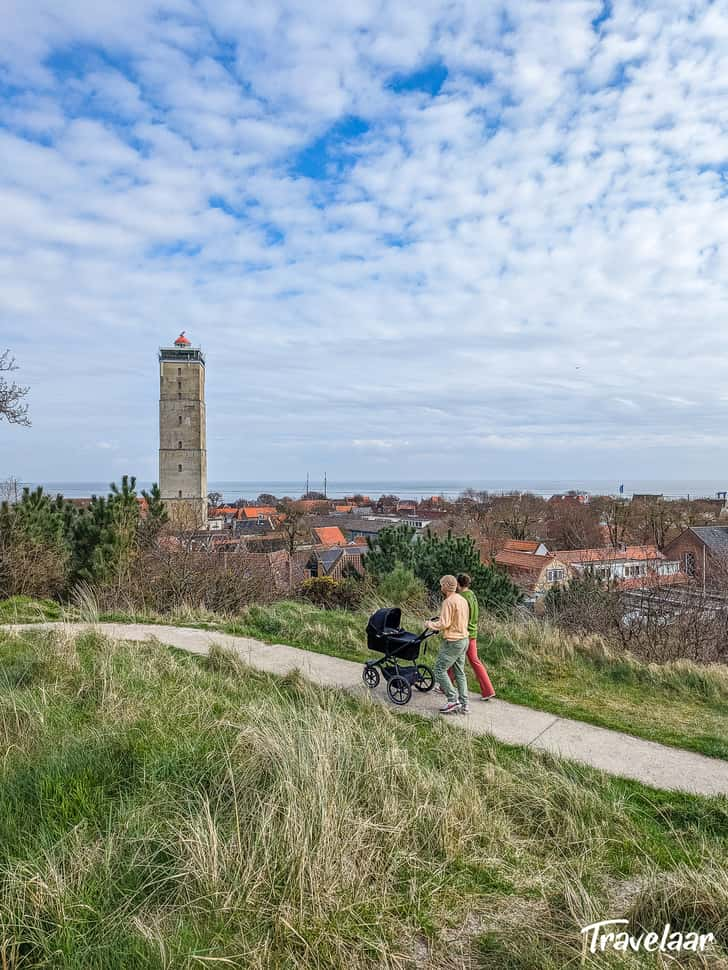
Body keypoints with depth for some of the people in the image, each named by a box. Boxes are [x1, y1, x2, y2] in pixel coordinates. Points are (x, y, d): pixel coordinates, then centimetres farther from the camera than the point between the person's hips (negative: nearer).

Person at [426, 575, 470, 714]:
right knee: (459, 672, 13)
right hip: (464, 640, 9)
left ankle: (453, 700, -2)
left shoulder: (448, 602, -17)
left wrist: (430, 624, -5)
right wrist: (440, 621, 20)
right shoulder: (463, 600, 11)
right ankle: (464, 705, 15)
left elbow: (444, 624, -21)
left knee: (439, 670, -1)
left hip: (452, 642, -9)